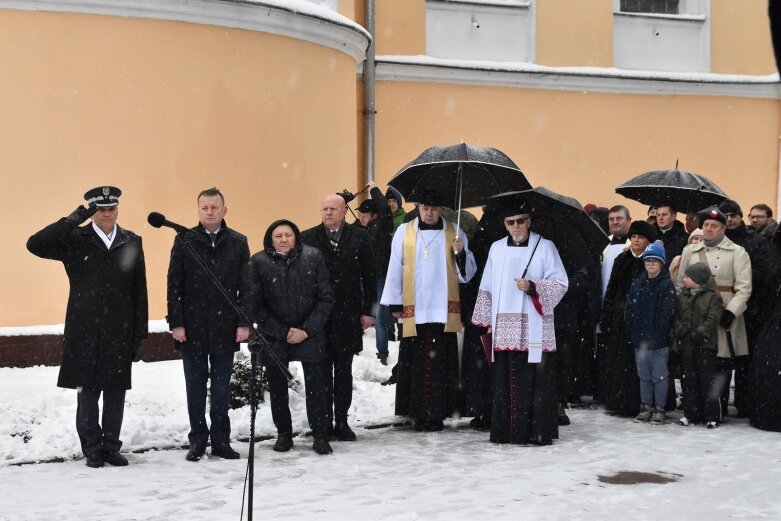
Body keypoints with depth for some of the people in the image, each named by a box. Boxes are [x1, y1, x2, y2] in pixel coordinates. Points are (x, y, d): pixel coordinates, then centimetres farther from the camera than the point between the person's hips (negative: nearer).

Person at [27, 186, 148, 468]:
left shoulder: (131, 242, 8)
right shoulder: (75, 240, 2)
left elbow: (139, 291, 8)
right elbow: (35, 244, -12)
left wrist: (140, 331, 4)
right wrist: (73, 220, -16)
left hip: (120, 331, 2)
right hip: (85, 331, -2)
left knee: (115, 391, 7)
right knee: (87, 391, 4)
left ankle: (111, 446, 18)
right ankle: (92, 448, 15)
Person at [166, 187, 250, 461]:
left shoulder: (238, 242, 3)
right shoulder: (184, 240, 0)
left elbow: (246, 287, 4)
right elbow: (174, 285, -1)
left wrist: (244, 323, -3)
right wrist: (176, 323, -6)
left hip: (225, 328, 1)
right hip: (192, 327, -1)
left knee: (221, 388, 8)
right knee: (196, 387, 7)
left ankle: (221, 440, 17)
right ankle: (197, 440, 15)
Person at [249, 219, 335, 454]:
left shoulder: (313, 257, -3)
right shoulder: (258, 262, -4)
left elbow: (326, 297, -1)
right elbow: (255, 304, -3)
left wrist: (308, 330, -10)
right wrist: (282, 332, -9)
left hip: (309, 333, 0)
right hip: (274, 336, 1)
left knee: (316, 384, -4)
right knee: (277, 387, 7)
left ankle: (320, 434, 5)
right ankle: (283, 433, 21)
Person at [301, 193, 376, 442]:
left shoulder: (359, 237, 3)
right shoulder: (307, 238, 1)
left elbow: (369, 276, 5)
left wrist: (368, 311, 1)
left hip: (348, 316, 1)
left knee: (343, 372, 8)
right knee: (321, 372, 4)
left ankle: (341, 421, 17)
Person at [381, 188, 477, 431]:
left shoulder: (454, 233, 7)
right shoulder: (404, 232, 6)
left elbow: (467, 274, 7)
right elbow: (395, 269, 7)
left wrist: (461, 253, -12)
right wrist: (394, 303, 5)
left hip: (444, 311, 0)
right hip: (413, 311, 0)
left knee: (440, 365, -1)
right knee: (415, 365, 2)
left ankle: (437, 414, 6)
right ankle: (419, 413, 10)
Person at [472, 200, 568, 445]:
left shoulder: (545, 247, 2)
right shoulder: (496, 248, 13)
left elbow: (560, 284, -1)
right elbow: (487, 288, 17)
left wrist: (532, 287, -16)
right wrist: (486, 321, 14)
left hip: (534, 329, -3)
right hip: (504, 330, 3)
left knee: (536, 381, -5)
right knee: (505, 381, 3)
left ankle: (539, 431, 0)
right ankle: (505, 431, 9)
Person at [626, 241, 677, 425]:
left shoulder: (667, 285, -4)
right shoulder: (637, 283, 11)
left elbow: (667, 313, -10)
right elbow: (630, 308, 10)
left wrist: (658, 333, -15)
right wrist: (633, 330, 1)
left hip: (659, 339, -5)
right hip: (639, 338, 5)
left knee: (659, 375, 0)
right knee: (644, 375, 12)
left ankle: (659, 409, 7)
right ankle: (646, 407, 21)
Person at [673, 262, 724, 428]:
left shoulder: (712, 297, -3)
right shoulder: (682, 296, 13)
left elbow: (712, 320, -10)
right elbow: (676, 316, 11)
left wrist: (698, 333, -18)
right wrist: (680, 328, -8)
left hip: (705, 344, -5)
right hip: (686, 344, 5)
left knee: (707, 380, -3)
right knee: (688, 379, 8)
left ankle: (711, 416, 3)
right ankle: (691, 414, 15)